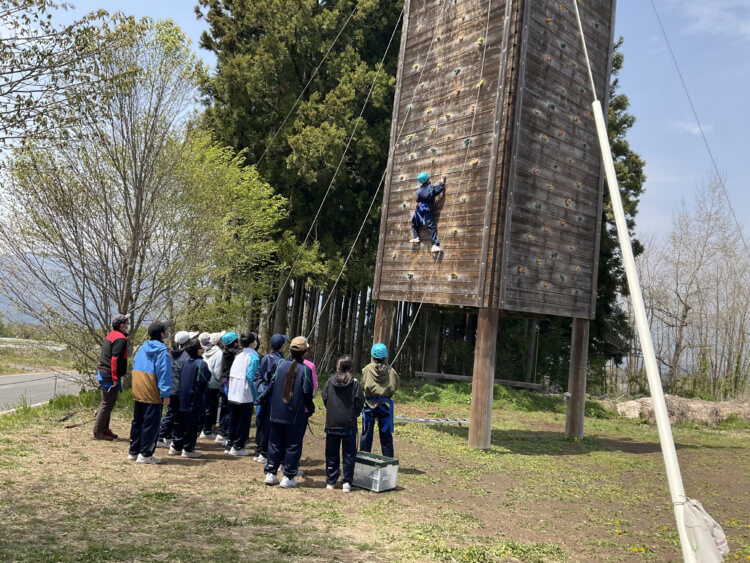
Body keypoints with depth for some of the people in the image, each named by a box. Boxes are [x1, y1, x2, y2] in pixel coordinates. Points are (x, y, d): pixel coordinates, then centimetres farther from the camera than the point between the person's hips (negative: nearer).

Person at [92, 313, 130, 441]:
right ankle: (98, 432, 5)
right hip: (110, 375, -10)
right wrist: (115, 378, -21)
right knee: (107, 404, -2)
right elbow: (115, 359, -23)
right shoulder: (121, 339, -16)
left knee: (107, 403, 18)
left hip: (103, 372, 10)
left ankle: (104, 429, 26)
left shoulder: (110, 335, 14)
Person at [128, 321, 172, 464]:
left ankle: (133, 451, 25)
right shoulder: (162, 351, -13)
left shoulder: (143, 348, 12)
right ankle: (145, 454, 2)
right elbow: (164, 372, -17)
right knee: (151, 423, 0)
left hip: (137, 392, 8)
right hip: (152, 393, -8)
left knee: (137, 421, 16)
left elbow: (135, 365, 18)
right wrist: (166, 394, -16)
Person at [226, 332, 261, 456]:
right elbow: (250, 377, -19)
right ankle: (237, 447, 8)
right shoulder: (253, 357, -11)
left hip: (232, 394, 7)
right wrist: (256, 396, -14)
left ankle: (230, 445, 22)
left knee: (233, 420, 16)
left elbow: (232, 374, 9)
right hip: (245, 395, -6)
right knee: (244, 421, 5)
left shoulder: (239, 355, 9)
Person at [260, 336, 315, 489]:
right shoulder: (305, 369, -11)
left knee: (275, 443, 15)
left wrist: (261, 398, 18)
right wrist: (311, 408, 4)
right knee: (293, 445, 7)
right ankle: (288, 477, 9)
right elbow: (307, 392, -12)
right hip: (296, 415, -4)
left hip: (277, 413, 4)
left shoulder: (282, 365, -1)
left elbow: (272, 385, 2)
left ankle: (270, 473, 19)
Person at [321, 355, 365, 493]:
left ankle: (330, 481, 17)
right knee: (349, 454, 7)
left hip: (332, 424, 2)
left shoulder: (330, 381, -1)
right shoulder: (355, 383, -6)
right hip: (349, 425, -1)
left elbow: (324, 398, 2)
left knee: (331, 454, 12)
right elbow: (360, 401, -5)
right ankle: (347, 482, 4)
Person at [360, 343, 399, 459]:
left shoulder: (367, 369, -9)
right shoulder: (391, 371, -6)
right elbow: (395, 386, -1)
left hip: (369, 403, -1)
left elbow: (363, 385, -8)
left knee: (367, 433, 10)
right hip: (385, 404, 1)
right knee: (386, 435, 10)